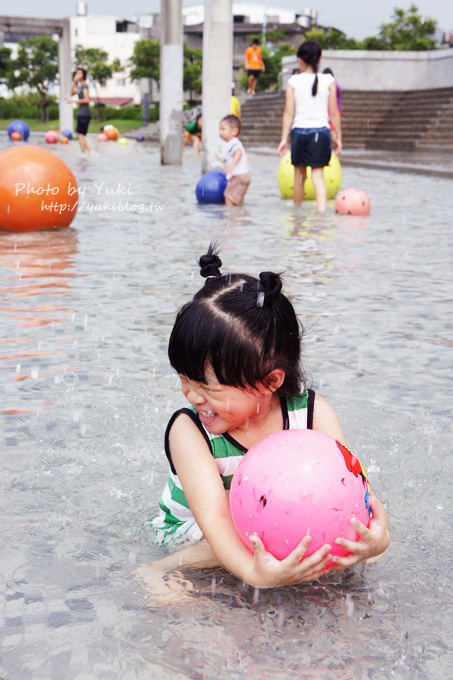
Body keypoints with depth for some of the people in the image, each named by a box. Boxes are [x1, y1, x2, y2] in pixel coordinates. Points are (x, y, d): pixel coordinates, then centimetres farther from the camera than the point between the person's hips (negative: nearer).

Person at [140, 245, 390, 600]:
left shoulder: (313, 413, -18)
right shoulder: (188, 430, -24)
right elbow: (212, 514, -36)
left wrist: (375, 539, -49)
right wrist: (253, 573, -55)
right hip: (189, 537, -3)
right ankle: (162, 571, -20)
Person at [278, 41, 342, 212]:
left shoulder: (294, 81, -1)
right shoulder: (328, 81, 0)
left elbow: (288, 112, -4)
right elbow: (333, 113, 0)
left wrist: (284, 138, -1)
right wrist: (338, 137, 7)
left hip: (299, 130, 0)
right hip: (321, 131, 0)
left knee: (299, 174, 14)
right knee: (318, 174, 1)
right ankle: (321, 208, -16)